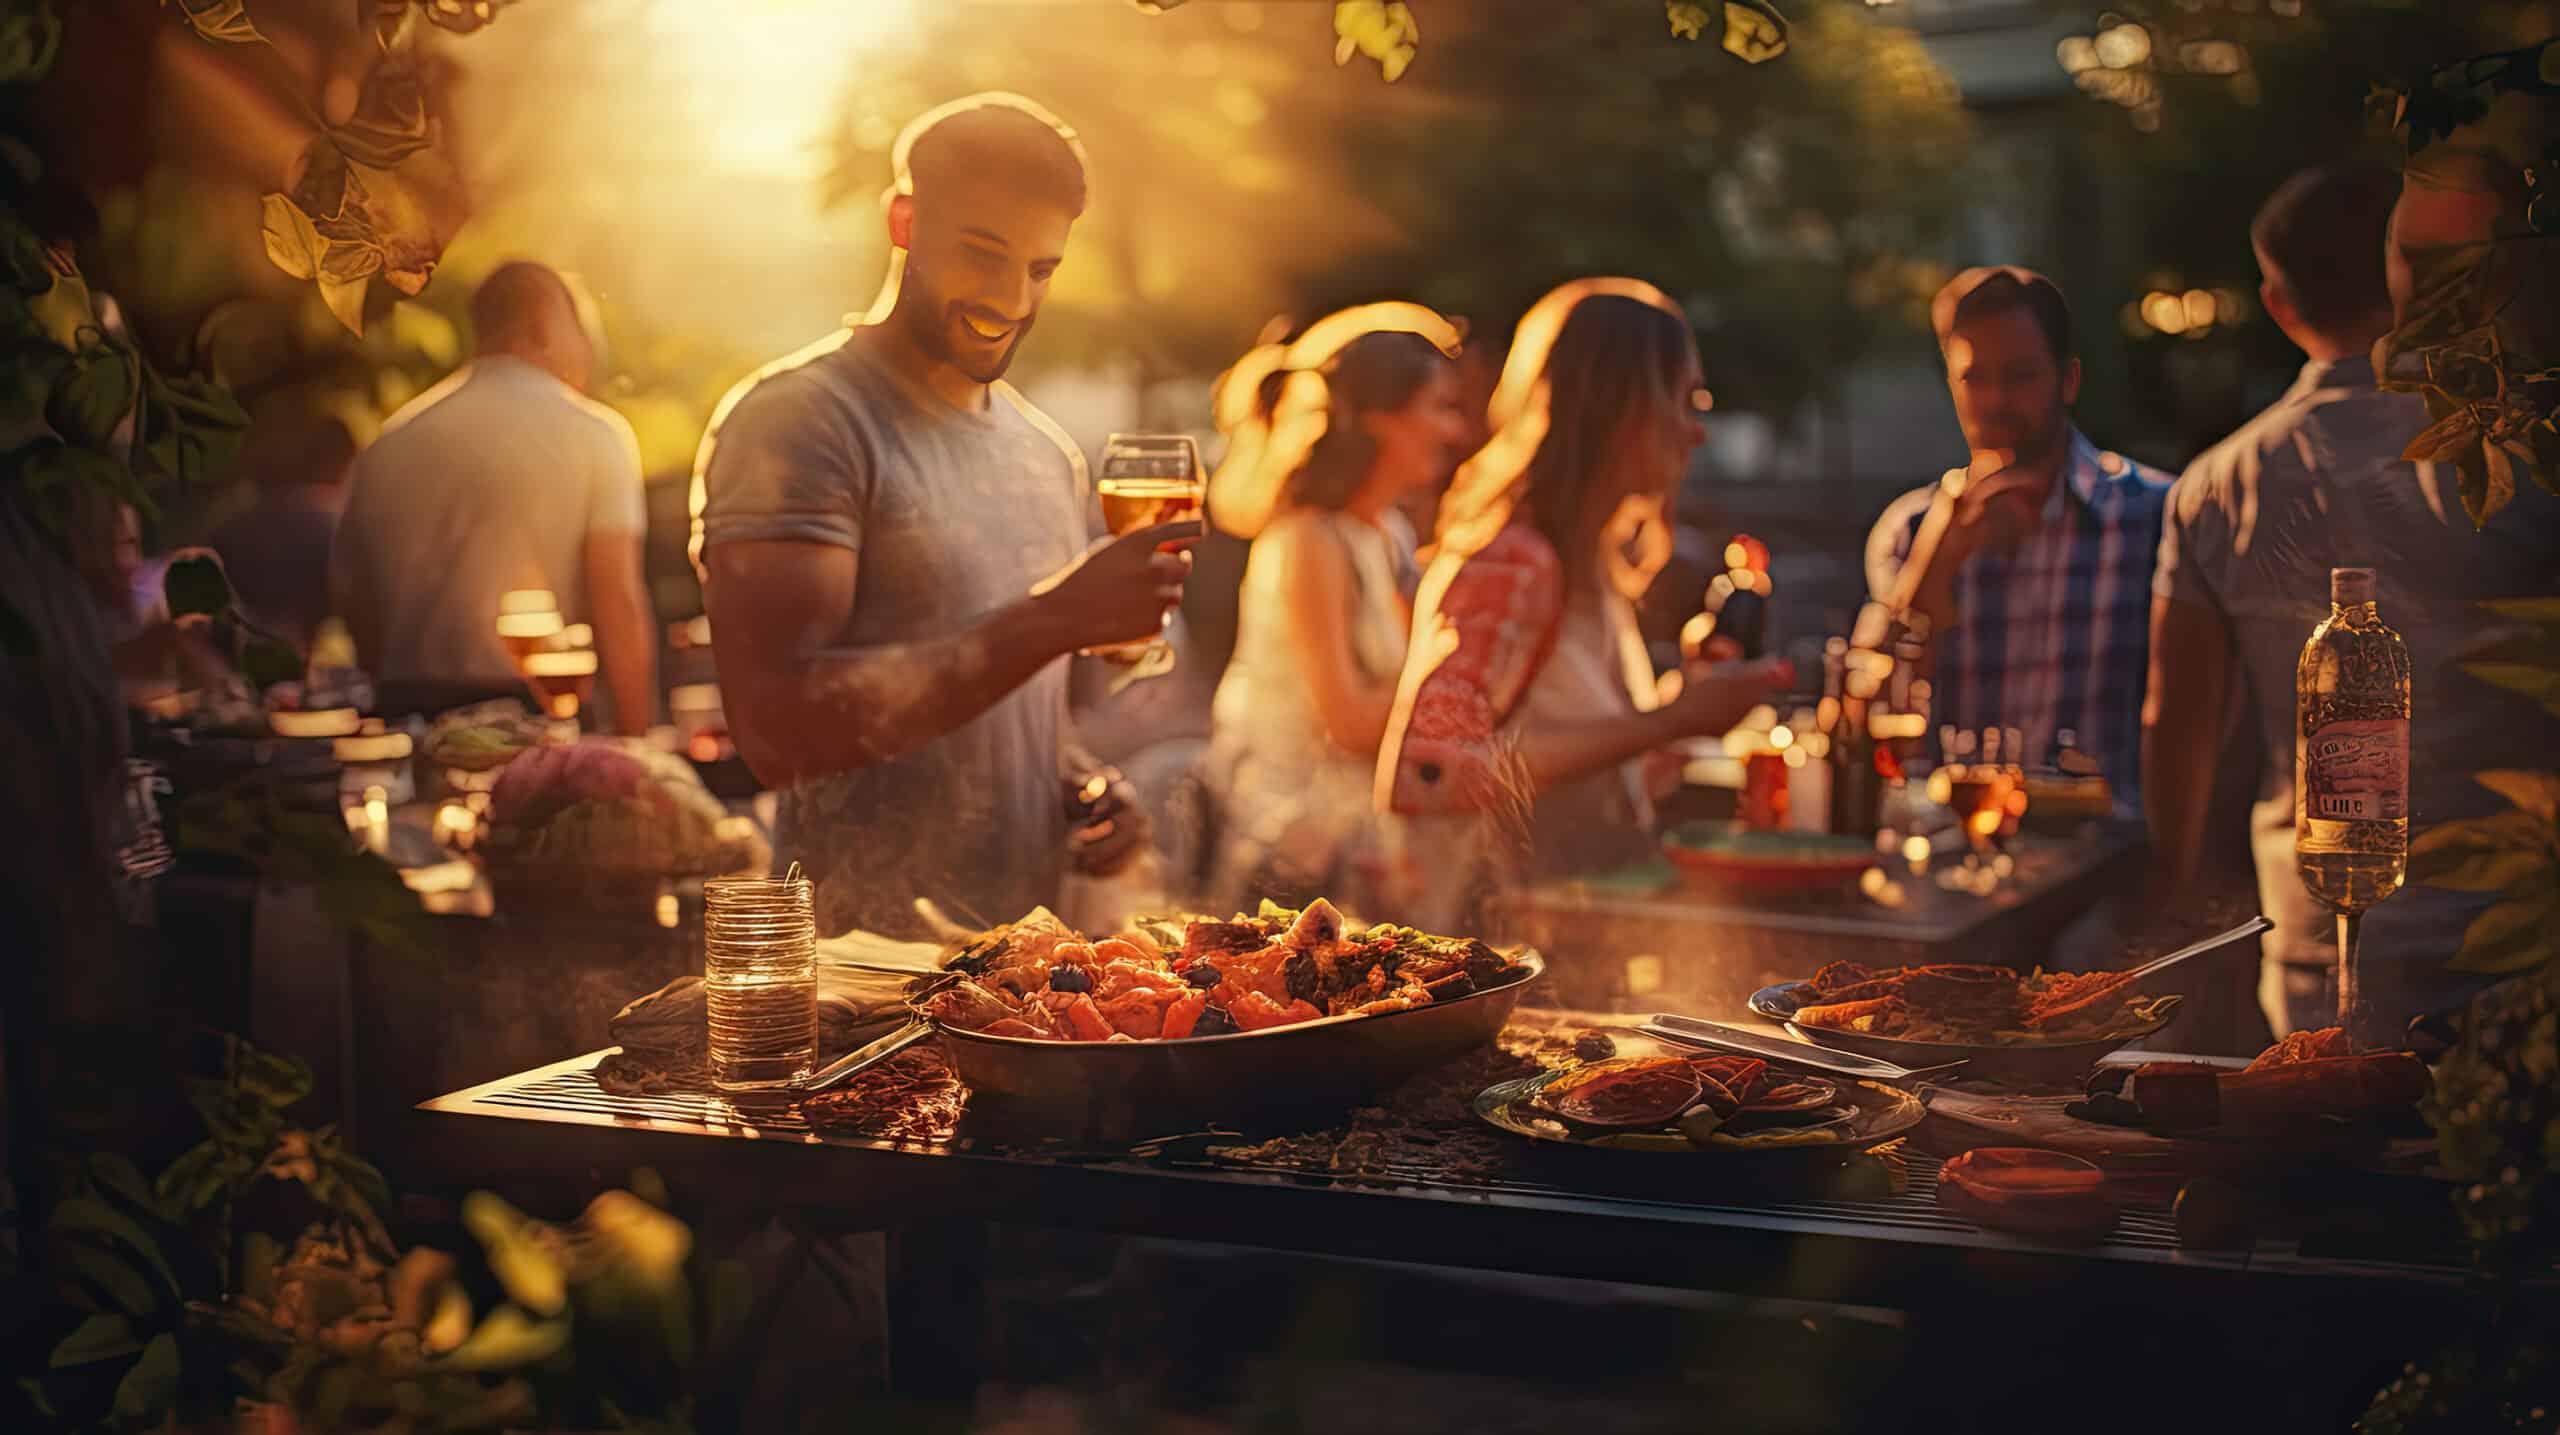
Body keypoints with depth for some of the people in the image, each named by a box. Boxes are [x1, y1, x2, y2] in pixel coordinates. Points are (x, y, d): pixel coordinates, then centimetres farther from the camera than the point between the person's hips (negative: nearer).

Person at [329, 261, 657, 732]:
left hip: (410, 711, 4)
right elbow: (619, 606, -9)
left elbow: (350, 599, 14)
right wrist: (636, 746, -7)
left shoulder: (389, 443, 10)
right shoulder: (596, 433, -1)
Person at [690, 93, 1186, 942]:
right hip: (859, 967, -7)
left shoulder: (1046, 449, 12)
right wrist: (1055, 621, -24)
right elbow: (779, 728, -23)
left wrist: (1088, 789, 1)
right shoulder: (797, 420, -11)